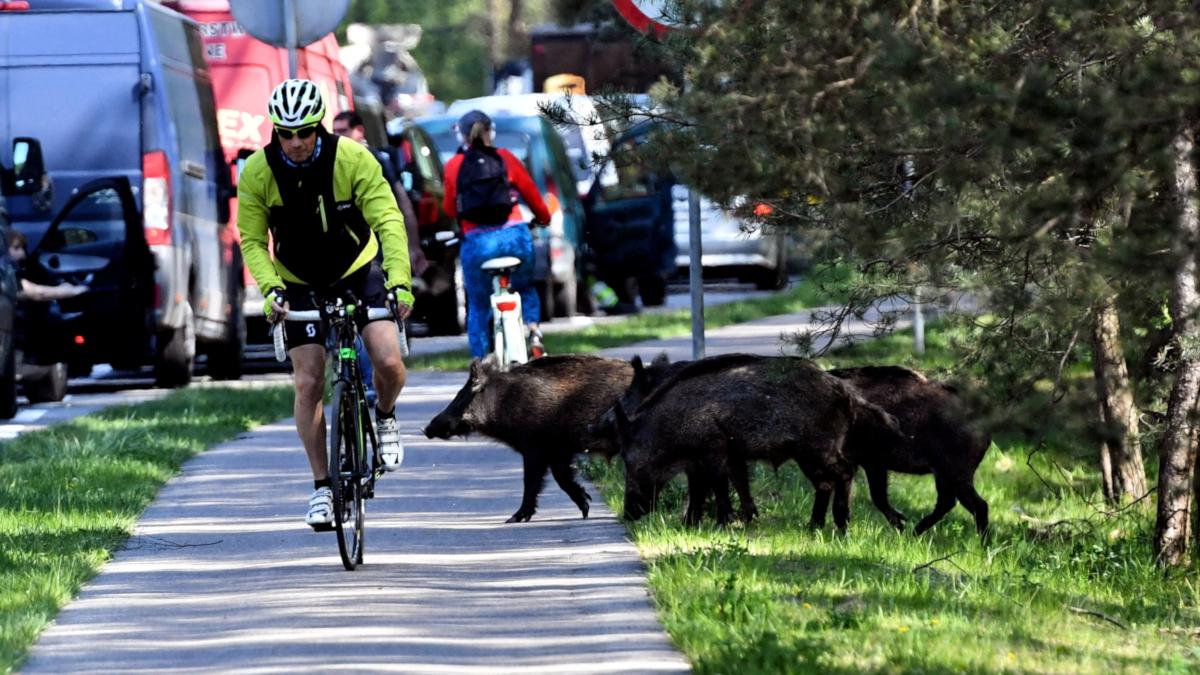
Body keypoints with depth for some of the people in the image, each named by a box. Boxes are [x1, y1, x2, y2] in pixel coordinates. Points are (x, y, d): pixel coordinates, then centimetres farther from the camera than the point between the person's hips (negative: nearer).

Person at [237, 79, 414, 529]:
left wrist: (400, 282, -39)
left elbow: (389, 221, -26)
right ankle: (321, 486, 2)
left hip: (359, 271, -1)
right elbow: (252, 240, -13)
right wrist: (271, 289, -30)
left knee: (388, 362, -19)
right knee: (309, 383, -9)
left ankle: (385, 418, 14)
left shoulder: (352, 158, -23)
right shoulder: (257, 172, -19)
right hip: (301, 284, 1)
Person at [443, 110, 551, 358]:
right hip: (515, 236, 1)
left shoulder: (454, 166, 5)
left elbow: (450, 209, 11)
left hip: (477, 242, -1)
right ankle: (534, 333, 1)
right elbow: (532, 194, 14)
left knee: (478, 306, 15)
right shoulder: (505, 159, 7)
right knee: (525, 288, 26)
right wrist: (543, 217, 33)